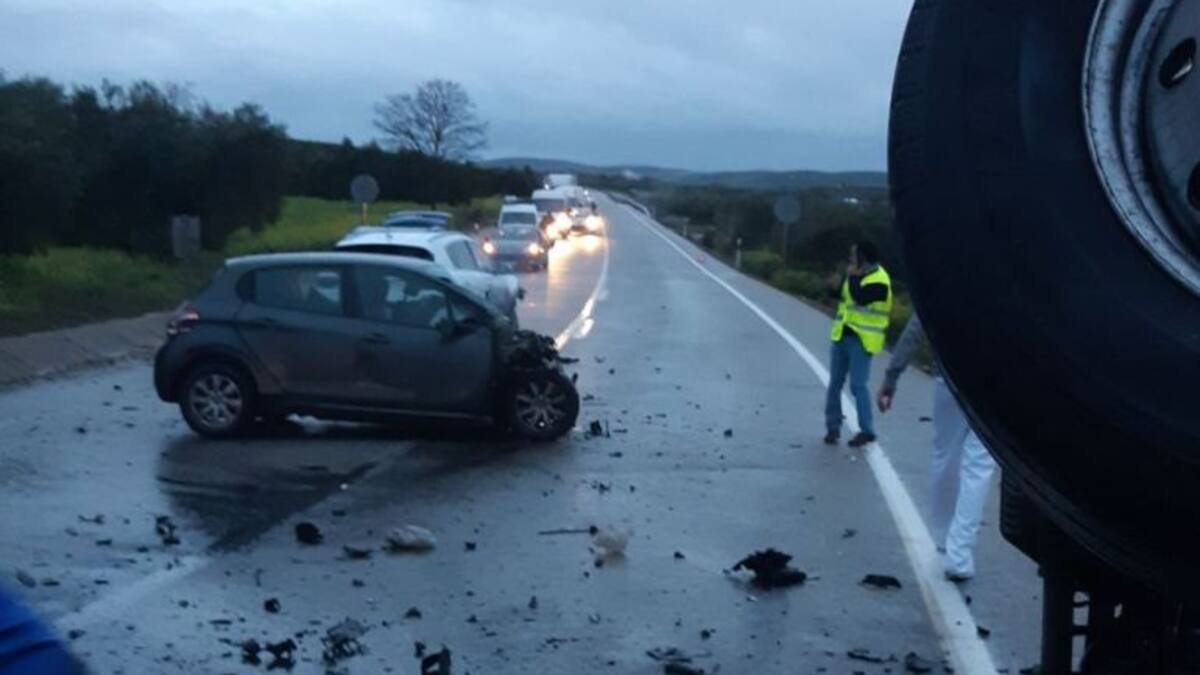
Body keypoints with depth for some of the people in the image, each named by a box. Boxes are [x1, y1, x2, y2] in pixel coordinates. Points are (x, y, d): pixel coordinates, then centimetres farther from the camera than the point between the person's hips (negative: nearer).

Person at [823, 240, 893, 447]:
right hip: (842, 336, 8)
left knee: (858, 385, -11)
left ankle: (867, 430, -3)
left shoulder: (879, 280, -15)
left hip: (861, 340, -8)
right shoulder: (857, 275, 11)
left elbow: (860, 298, -30)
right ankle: (833, 426, 18)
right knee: (835, 383, 9)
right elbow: (840, 294, 18)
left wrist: (852, 277, -18)